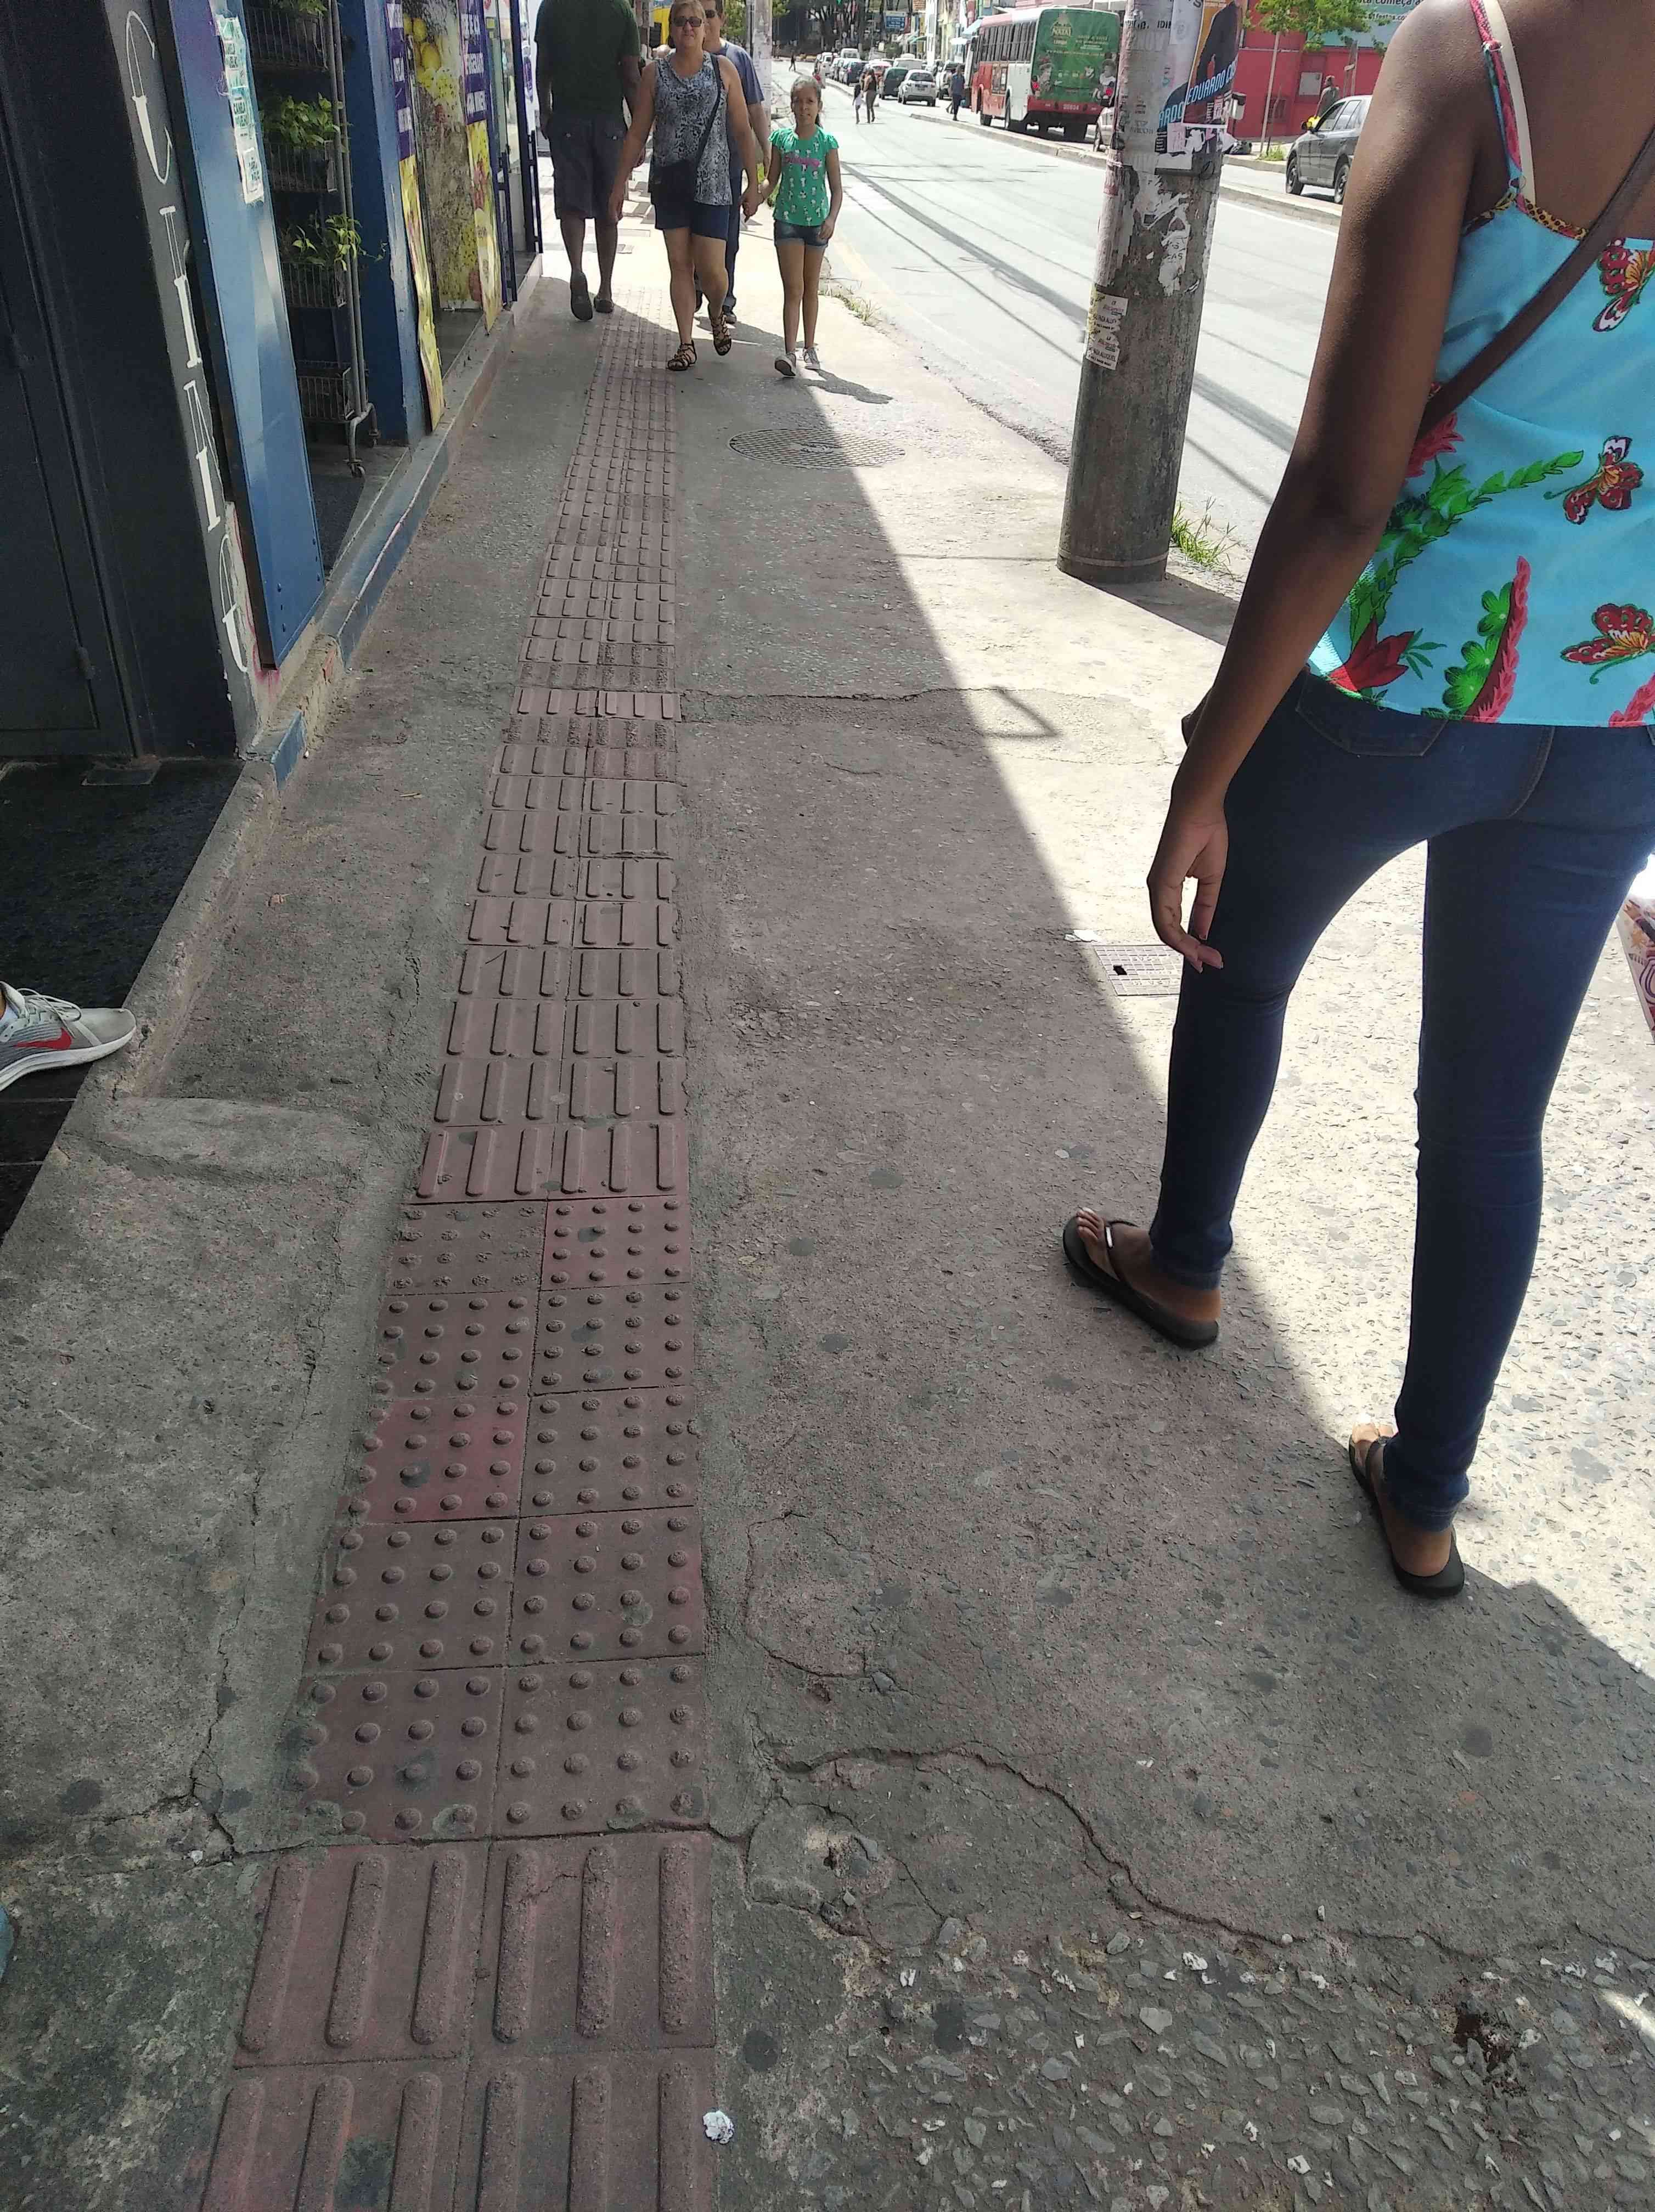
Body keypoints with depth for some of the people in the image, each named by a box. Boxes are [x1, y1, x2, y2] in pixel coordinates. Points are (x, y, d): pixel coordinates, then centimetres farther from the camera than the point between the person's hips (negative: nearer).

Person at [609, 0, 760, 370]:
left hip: (712, 183, -1)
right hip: (668, 183, 2)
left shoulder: (724, 70, 2)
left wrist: (753, 184, 1)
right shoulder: (655, 73, 4)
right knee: (680, 265, 4)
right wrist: (620, 185, 3)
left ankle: (717, 313, 29)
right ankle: (686, 344, 12)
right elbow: (637, 134, 6)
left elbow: (743, 131, 4)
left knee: (711, 270, -6)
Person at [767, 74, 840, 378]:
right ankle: (790, 353, -17)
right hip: (788, 219, -1)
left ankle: (810, 348, 23)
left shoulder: (827, 142, -1)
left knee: (811, 288, 12)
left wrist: (831, 218, -17)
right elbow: (772, 181, 6)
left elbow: (836, 187, -2)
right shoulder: (782, 139, 1)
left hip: (817, 221, 1)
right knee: (793, 289, -10)